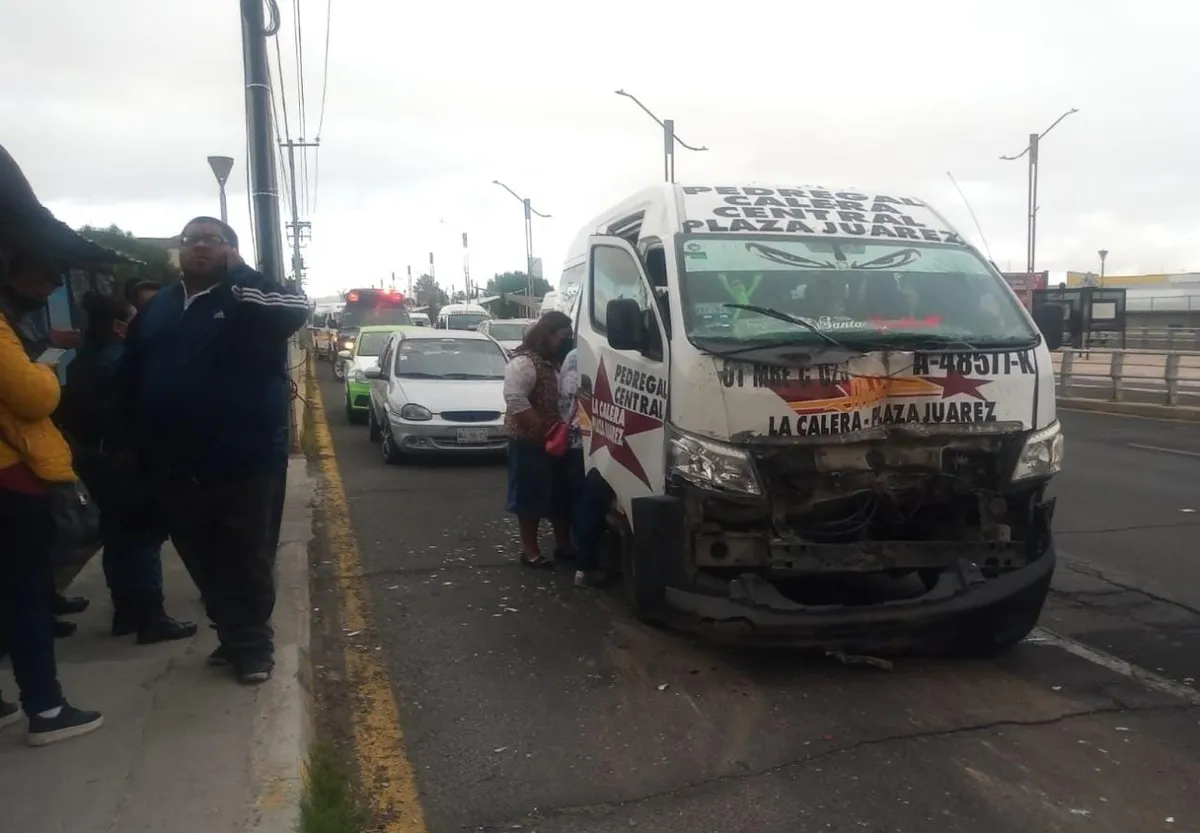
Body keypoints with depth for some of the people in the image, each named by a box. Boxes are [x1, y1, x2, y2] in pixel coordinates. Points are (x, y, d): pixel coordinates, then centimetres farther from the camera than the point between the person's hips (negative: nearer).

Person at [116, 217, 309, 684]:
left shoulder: (249, 300, -4)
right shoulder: (157, 308, 13)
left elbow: (296, 309, -27)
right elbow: (130, 378, 16)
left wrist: (237, 272, -20)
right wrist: (133, 443, 13)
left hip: (242, 462, -6)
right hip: (175, 466, 6)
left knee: (246, 560, 4)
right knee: (202, 561, 16)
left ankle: (252, 644, 19)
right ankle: (232, 636, 32)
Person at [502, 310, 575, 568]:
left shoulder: (552, 362, 13)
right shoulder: (523, 362, -16)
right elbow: (515, 400, -26)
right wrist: (543, 429, -24)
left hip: (554, 440, 9)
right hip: (530, 442, -9)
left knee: (560, 493, 13)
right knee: (531, 495, 1)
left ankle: (563, 544, 25)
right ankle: (530, 550, 12)